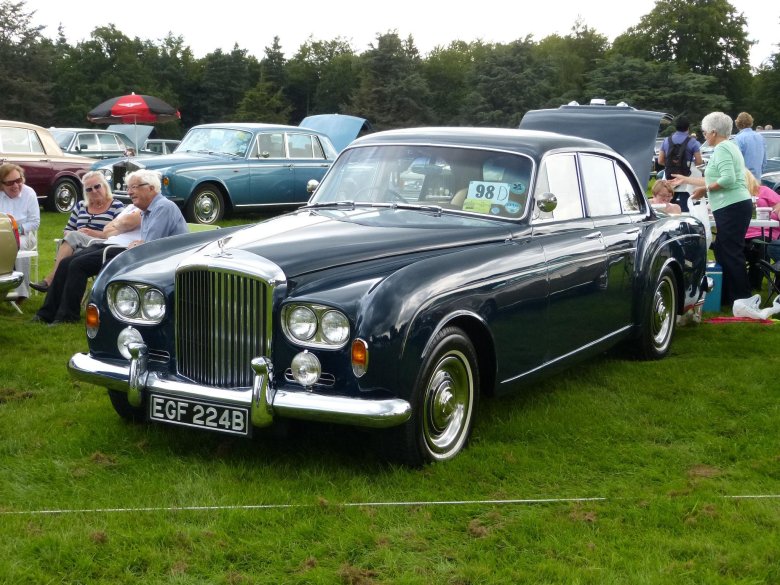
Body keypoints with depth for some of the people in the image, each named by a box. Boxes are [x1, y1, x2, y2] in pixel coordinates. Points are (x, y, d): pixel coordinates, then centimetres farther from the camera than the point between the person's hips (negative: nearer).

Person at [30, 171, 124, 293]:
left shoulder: (116, 206, 7)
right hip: (77, 249, 4)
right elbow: (67, 231, 23)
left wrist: (95, 233, -14)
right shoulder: (81, 206, 24)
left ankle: (49, 280, -35)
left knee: (73, 236, -29)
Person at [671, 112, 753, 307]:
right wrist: (685, 180, 34)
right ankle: (728, 297, 15)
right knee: (725, 252, 11)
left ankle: (742, 297, -5)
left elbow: (728, 179, -22)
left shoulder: (722, 149, -10)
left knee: (731, 253, -7)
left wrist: (705, 189, -11)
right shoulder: (728, 147, 22)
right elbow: (714, 180, 27)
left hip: (731, 208, -10)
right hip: (738, 205, 10)